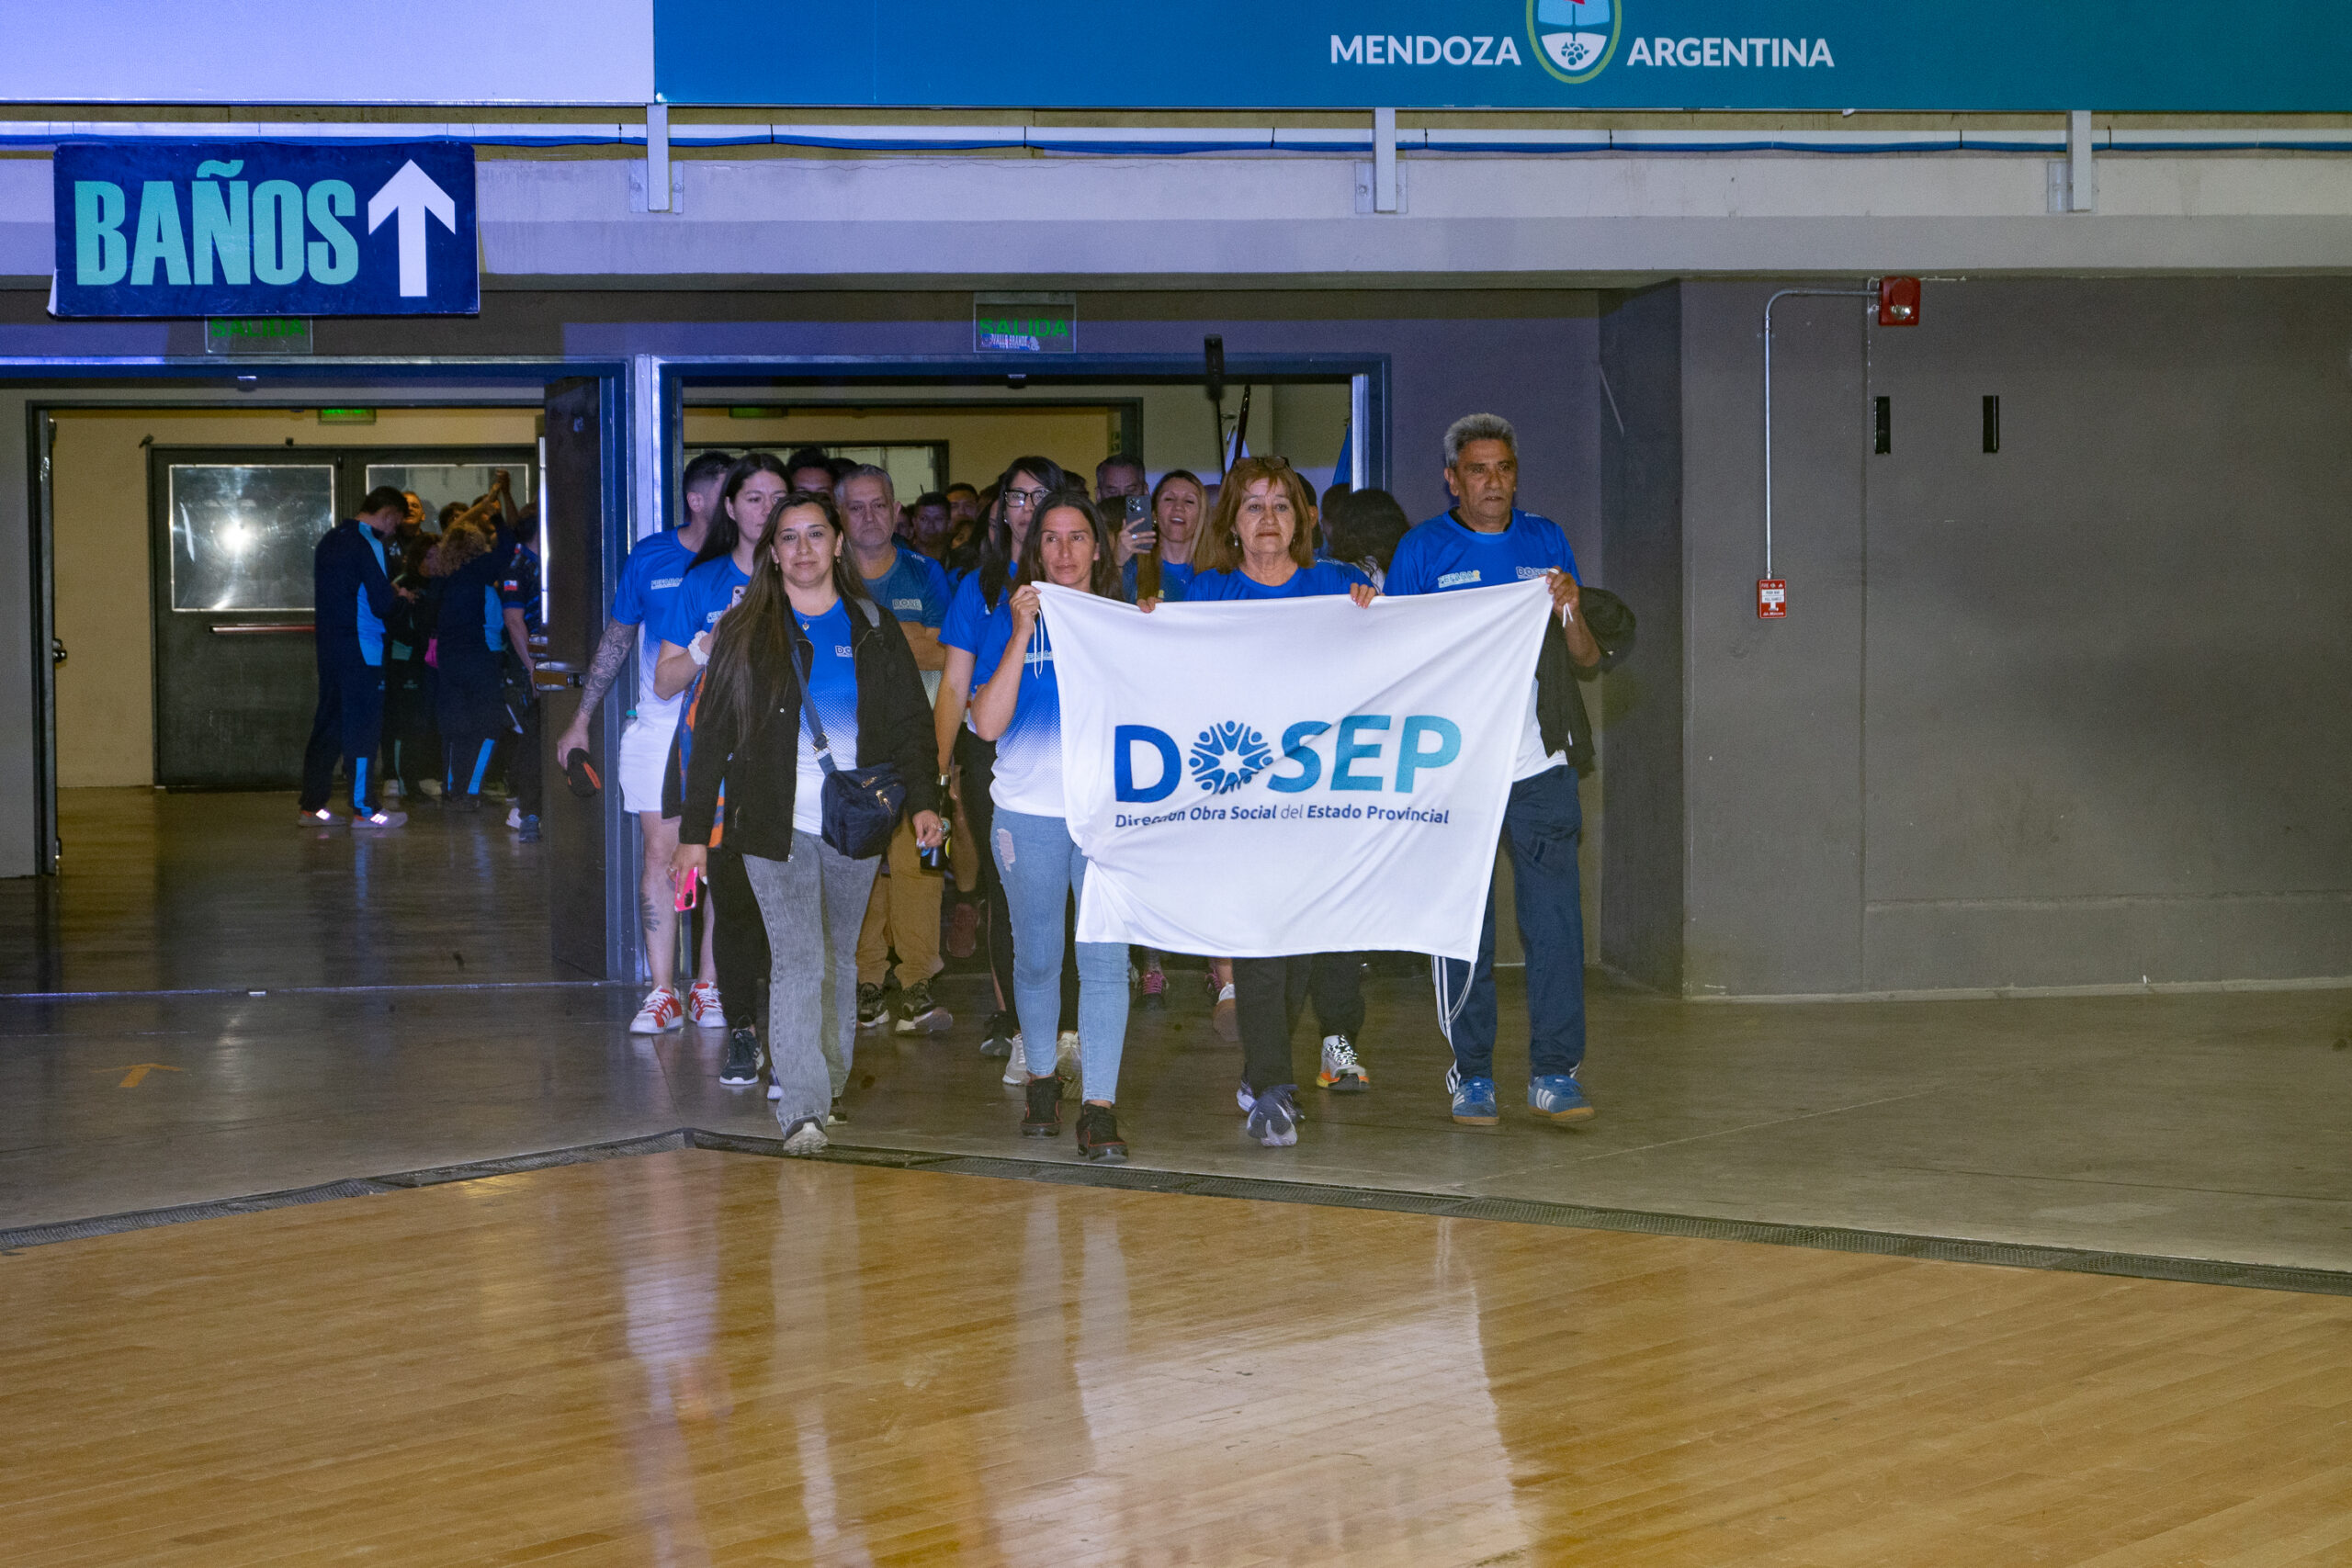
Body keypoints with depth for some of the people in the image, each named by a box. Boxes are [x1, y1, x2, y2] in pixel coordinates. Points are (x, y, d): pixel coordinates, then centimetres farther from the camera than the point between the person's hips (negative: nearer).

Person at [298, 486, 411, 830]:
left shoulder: (330, 540, 14)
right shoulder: (367, 545, -14)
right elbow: (382, 604, -17)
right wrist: (400, 598, 5)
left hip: (328, 643, 8)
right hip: (361, 649, -8)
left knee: (328, 723, 13)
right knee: (363, 725, -3)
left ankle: (311, 805, 15)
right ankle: (364, 809, -1)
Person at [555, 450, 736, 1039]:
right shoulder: (650, 557, 3)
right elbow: (616, 639, 12)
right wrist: (581, 719, 13)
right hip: (659, 723, 0)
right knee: (659, 854, -4)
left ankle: (710, 985, 11)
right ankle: (662, 994, -1)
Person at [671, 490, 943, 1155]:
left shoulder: (874, 628, 10)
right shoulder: (745, 632, 6)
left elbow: (909, 722, 10)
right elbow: (711, 736, 6)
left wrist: (923, 800, -4)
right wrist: (694, 831, 1)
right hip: (776, 824, -2)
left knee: (838, 959, 11)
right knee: (797, 961, -13)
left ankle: (830, 1088, 24)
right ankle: (802, 1113, -18)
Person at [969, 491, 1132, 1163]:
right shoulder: (1010, 622, 5)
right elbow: (988, 723, -7)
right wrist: (1023, 635, -11)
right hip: (1029, 810, 0)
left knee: (1105, 957, -8)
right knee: (1036, 955, 10)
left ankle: (1099, 1107, -8)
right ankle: (1042, 1078, 30)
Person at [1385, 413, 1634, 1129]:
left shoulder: (1546, 542, 11)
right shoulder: (1421, 551, 5)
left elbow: (1588, 661, 11)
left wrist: (1571, 615, -9)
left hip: (1540, 767, 2)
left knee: (1555, 922, -2)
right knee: (1461, 929, 2)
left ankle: (1554, 1070, 6)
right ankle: (1470, 1074, 11)